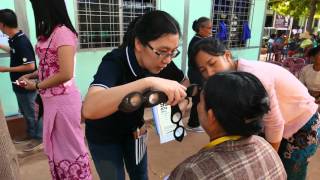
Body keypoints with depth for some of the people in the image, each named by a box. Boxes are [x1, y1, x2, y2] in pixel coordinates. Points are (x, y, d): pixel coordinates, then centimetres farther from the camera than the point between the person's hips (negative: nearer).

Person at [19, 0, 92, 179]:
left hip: (62, 99, -9)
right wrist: (32, 75, 6)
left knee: (69, 146, 7)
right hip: (52, 99, 9)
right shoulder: (51, 32, 9)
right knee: (56, 145, 21)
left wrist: (36, 85, -10)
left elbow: (66, 74, -22)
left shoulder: (62, 32, -17)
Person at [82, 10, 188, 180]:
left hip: (133, 129, 5)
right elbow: (89, 108, -51)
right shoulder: (114, 62, -33)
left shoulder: (161, 61, -18)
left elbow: (185, 82, 0)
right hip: (104, 135, -4)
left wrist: (180, 98, -19)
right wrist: (148, 81, -59)